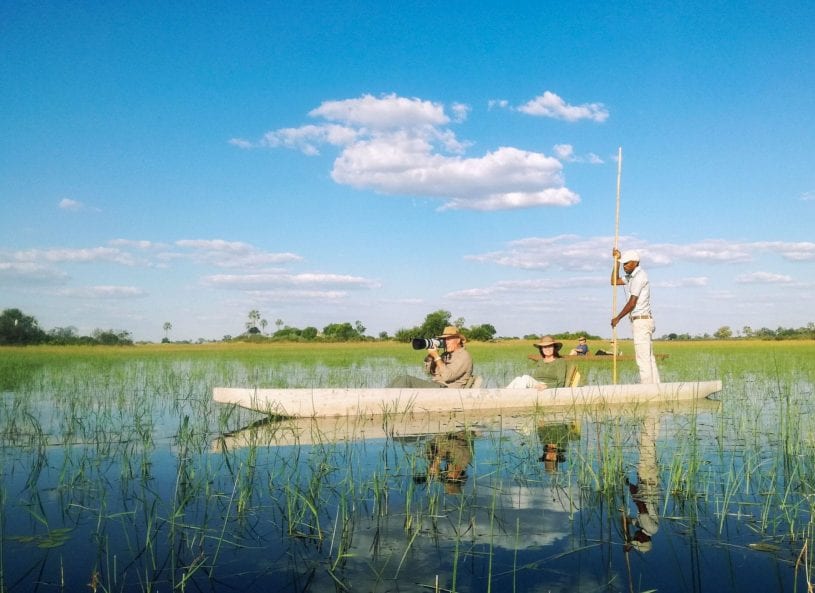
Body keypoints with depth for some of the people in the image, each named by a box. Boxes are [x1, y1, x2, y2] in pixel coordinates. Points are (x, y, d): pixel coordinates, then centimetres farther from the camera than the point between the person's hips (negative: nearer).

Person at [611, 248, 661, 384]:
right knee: (648, 358, 10)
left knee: (643, 358, -10)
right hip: (642, 321, 10)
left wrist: (617, 318, -8)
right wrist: (617, 261, 15)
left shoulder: (639, 276, -14)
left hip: (641, 321, -10)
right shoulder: (632, 277, 16)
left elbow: (632, 303, -17)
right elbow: (614, 282, 23)